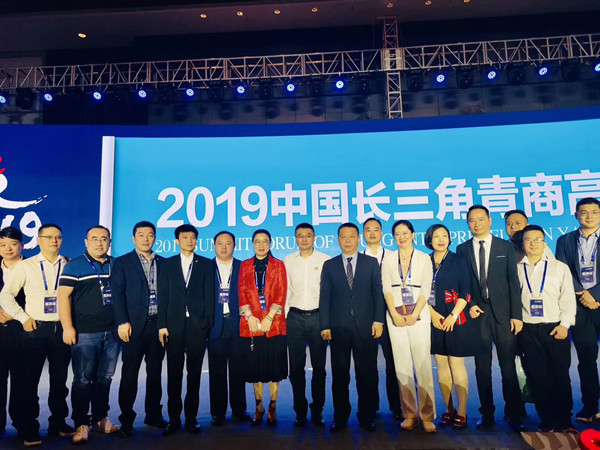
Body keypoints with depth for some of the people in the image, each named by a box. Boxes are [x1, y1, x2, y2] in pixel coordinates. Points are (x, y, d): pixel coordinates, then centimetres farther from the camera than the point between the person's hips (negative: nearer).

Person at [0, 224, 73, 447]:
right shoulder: (26, 266, 3)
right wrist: (23, 318, -2)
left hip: (61, 328, 1)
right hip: (35, 329, -1)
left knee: (59, 380, 11)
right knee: (29, 381, 3)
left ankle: (58, 424, 25)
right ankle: (29, 431, 16)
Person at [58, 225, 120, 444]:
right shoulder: (74, 265, 0)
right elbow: (63, 296, -5)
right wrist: (67, 327, -12)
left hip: (112, 332, 4)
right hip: (84, 334, -3)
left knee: (105, 378, 11)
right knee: (82, 380, 0)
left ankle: (101, 419, 24)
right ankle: (81, 425, 11)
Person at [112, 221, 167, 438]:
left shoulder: (163, 263, 11)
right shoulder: (122, 263, 3)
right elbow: (117, 294, -3)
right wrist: (122, 322, -12)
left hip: (158, 325, 3)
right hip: (134, 326, -3)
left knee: (155, 372, 12)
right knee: (129, 375, 3)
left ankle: (154, 415, 25)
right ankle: (126, 421, 15)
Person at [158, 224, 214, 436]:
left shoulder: (206, 264, 7)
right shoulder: (168, 264, 9)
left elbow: (209, 295, 3)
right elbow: (163, 296, 5)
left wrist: (208, 323, -4)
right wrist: (162, 325, -2)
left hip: (197, 325, -1)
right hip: (174, 325, 1)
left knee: (194, 374, 6)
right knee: (174, 374, 6)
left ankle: (191, 418, 16)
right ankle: (174, 419, 16)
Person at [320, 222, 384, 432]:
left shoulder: (371, 263, 9)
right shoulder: (329, 265, 10)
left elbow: (378, 293, 4)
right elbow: (324, 297, 6)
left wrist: (378, 321, -5)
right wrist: (325, 325, -1)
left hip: (366, 327, 0)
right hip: (339, 328, 1)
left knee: (367, 374, 5)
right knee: (339, 375, 7)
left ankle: (367, 417, 19)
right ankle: (340, 417, 20)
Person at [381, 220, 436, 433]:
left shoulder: (423, 258, 6)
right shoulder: (388, 259, 8)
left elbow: (425, 290, -1)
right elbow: (386, 288, 2)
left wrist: (414, 315, -11)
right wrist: (395, 314, -9)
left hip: (418, 314, -1)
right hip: (395, 315, 2)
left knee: (423, 364, -5)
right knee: (402, 365, 3)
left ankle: (427, 415, 4)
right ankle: (409, 414, 12)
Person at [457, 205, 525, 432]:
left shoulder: (506, 247, 6)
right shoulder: (462, 249, 9)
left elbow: (514, 282, 2)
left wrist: (516, 315, -4)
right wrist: (468, 305, -6)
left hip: (502, 313, -1)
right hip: (476, 312, 1)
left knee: (508, 366, 2)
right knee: (482, 367, 6)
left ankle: (514, 415, 13)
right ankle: (487, 414, 16)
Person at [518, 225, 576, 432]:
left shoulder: (560, 268, 9)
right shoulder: (516, 269, 8)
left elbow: (568, 298, 5)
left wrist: (564, 324, -5)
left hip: (556, 329, 0)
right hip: (528, 330, 0)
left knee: (560, 376, 1)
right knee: (537, 377, 1)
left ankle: (564, 422, 14)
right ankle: (548, 421, 13)